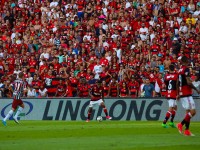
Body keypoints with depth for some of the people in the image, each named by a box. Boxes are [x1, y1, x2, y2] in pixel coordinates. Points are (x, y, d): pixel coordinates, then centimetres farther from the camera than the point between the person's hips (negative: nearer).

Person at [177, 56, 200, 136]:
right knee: (193, 111, -9)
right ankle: (181, 124, -15)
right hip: (187, 94, -9)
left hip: (181, 94, 9)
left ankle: (187, 130, 5)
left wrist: (178, 94, 26)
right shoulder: (186, 69, -12)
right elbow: (189, 82, -20)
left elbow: (178, 83, 19)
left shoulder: (180, 70, 12)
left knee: (188, 111, 11)